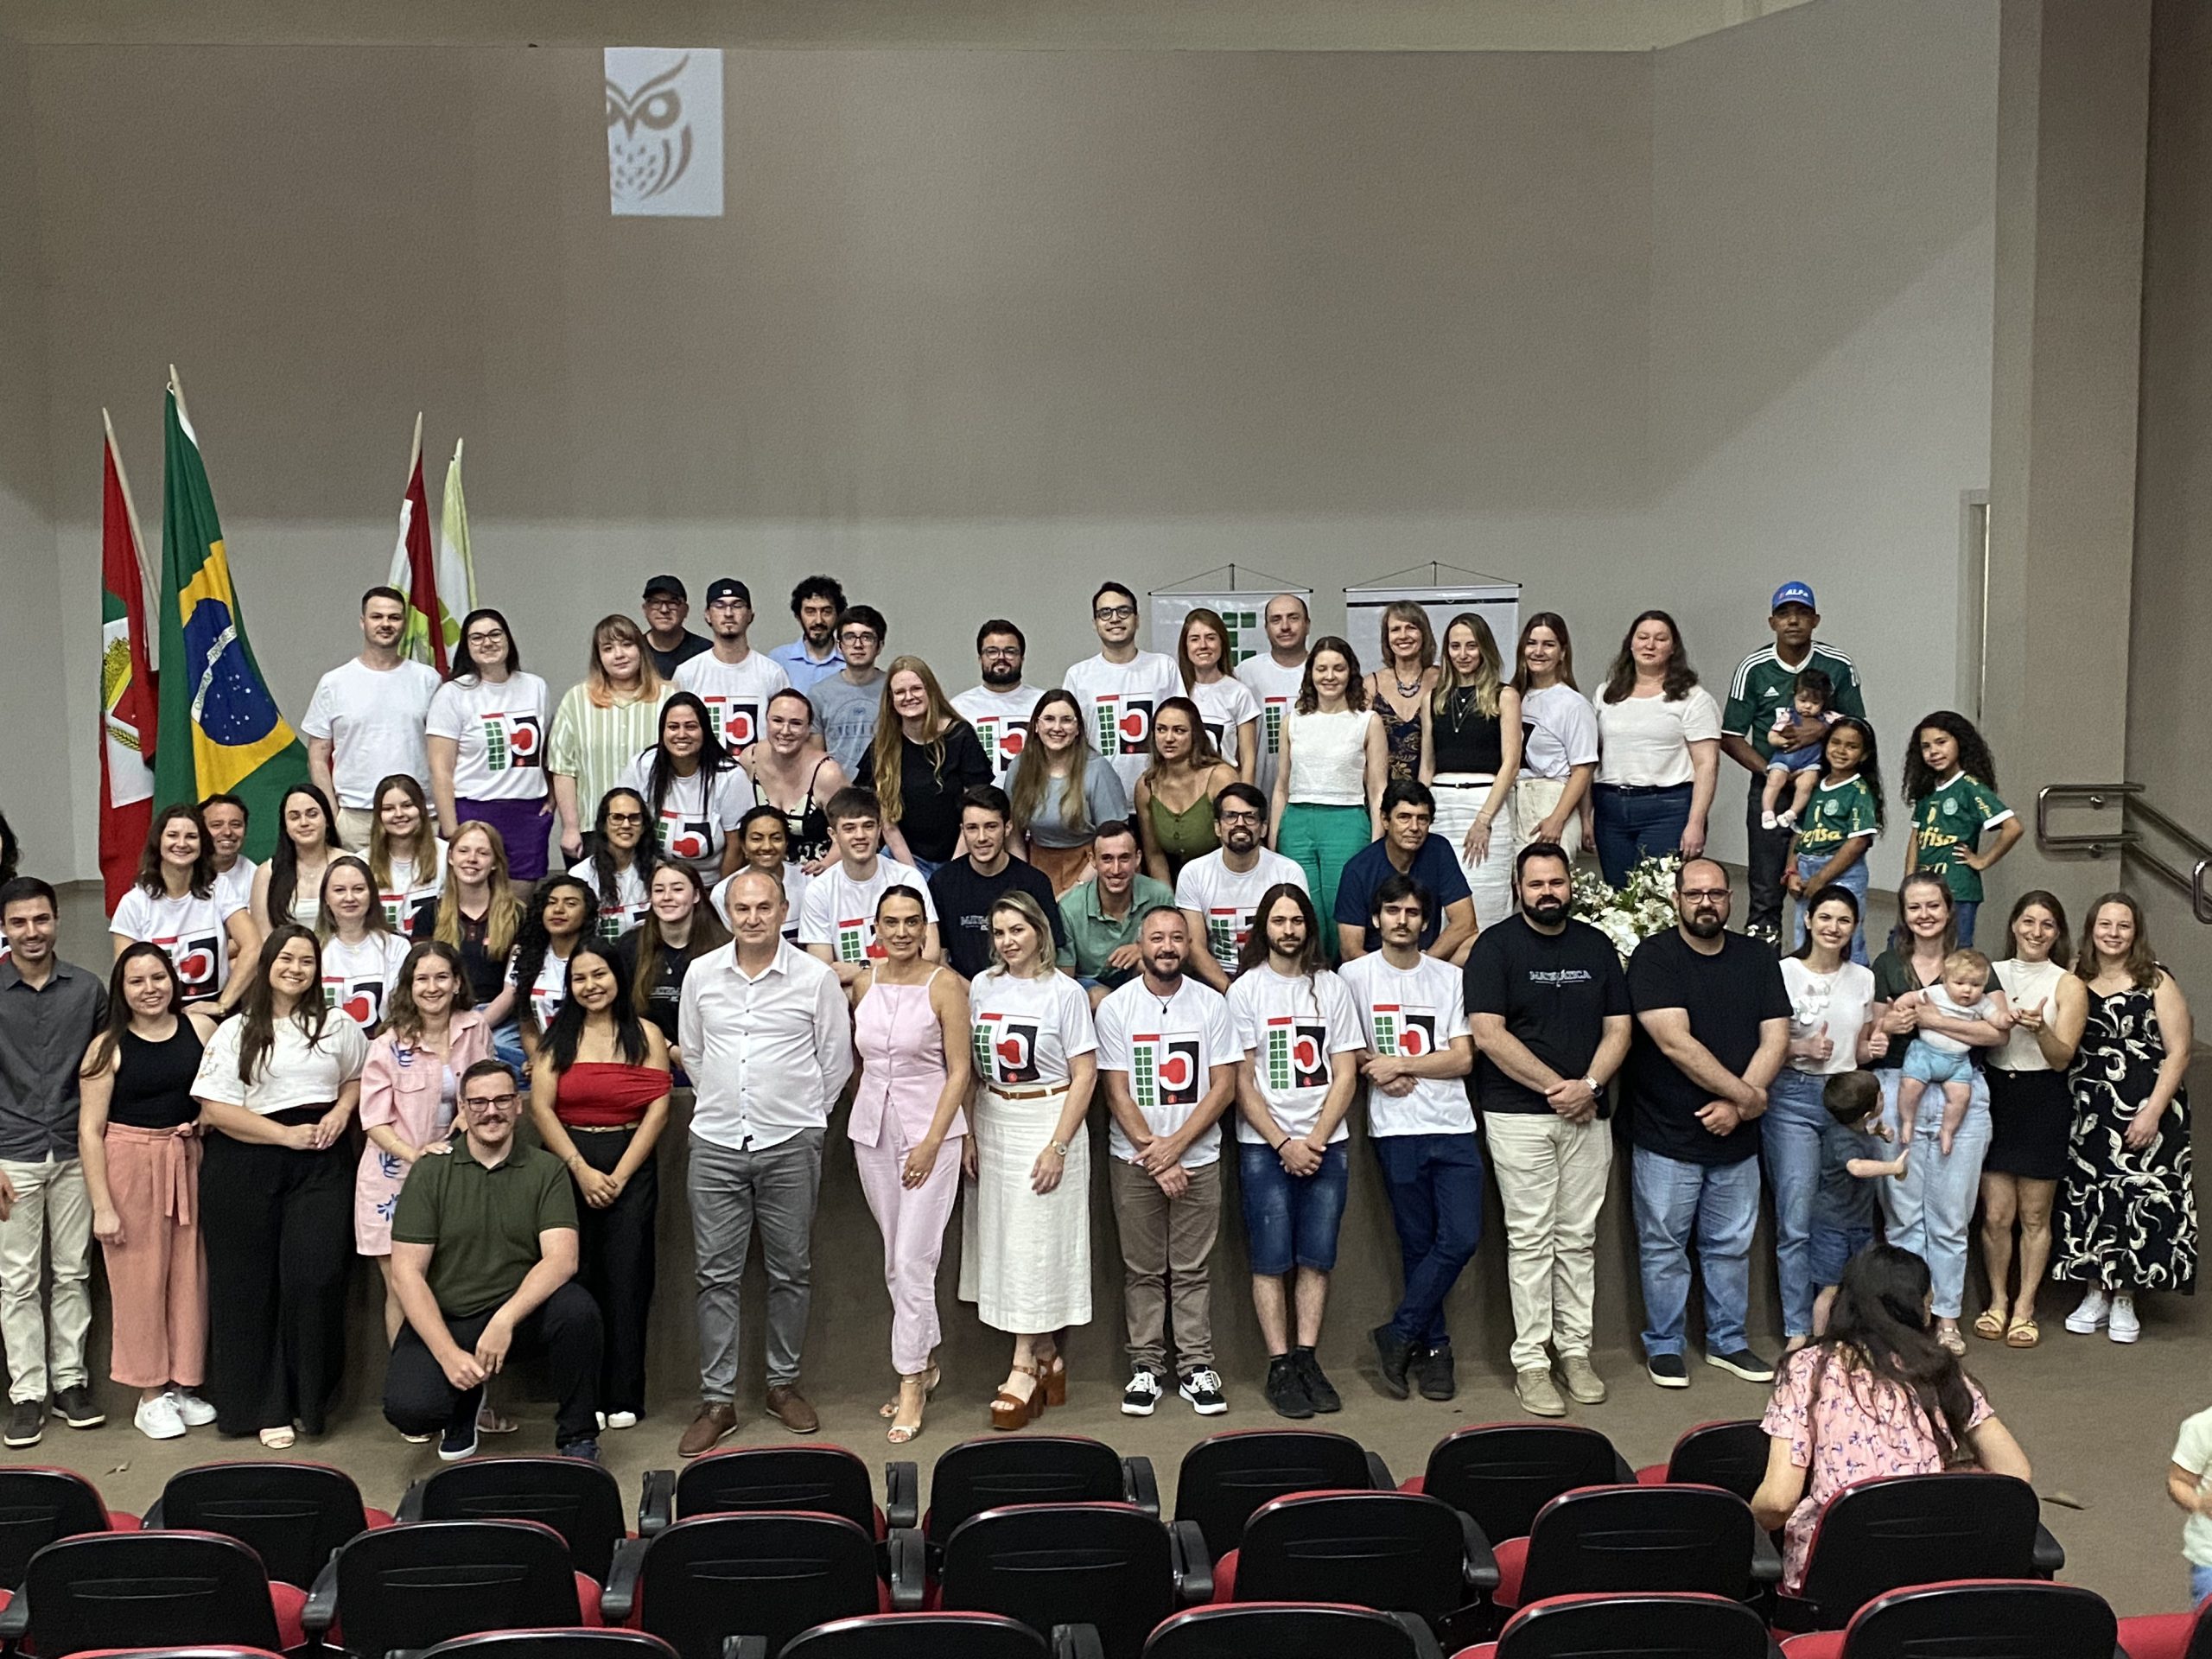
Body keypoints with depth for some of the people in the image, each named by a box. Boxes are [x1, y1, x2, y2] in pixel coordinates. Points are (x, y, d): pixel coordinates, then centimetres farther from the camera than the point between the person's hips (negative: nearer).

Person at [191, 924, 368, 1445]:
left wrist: (341, 1110, 2)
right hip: (245, 1169, -1)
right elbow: (214, 1109, -3)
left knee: (316, 1278, -10)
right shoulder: (236, 1032, 4)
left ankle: (309, 1401, 3)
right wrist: (286, 1134, -9)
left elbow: (360, 1076, 23)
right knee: (249, 1286, 0)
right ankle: (265, 1406, 10)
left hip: (321, 1165, 1)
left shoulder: (338, 1027, 12)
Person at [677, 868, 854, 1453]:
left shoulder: (816, 977, -2)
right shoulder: (701, 974, 5)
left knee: (790, 1271, 7)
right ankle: (717, 1400, 7)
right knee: (716, 1273, 1)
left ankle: (784, 1384, 21)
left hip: (790, 1145, -1)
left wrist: (803, 1115, 7)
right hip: (716, 1143, 2)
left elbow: (836, 1058, 5)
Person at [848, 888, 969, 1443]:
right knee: (895, 1260, 11)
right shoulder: (863, 983, 5)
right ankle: (926, 1362, 26)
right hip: (872, 1131, 5)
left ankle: (911, 1384, 1)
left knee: (912, 1262, -7)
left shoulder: (945, 986, -9)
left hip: (929, 1131, -5)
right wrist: (862, 1112, 10)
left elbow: (959, 1071, -9)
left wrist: (932, 1142, -14)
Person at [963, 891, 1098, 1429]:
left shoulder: (1063, 992, -8)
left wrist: (1058, 1146, -14)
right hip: (992, 1126, 5)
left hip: (1048, 1121, -5)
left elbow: (1085, 1074, -9)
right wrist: (968, 1134, 2)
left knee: (1035, 1245, -4)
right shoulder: (982, 987, 6)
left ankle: (1025, 1368, 1)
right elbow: (970, 1067, 10)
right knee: (1002, 1240, 7)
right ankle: (1047, 1360, 18)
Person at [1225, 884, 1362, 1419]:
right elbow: (1241, 1081, -2)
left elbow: (1345, 1074, 5)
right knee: (1271, 1260, -3)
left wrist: (1316, 1140, -7)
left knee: (1317, 1257, 2)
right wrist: (1285, 1144, -9)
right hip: (1264, 1146, -2)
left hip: (1325, 1143, 2)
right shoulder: (1245, 990, 1)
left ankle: (1307, 1359, 9)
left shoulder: (1331, 988, 9)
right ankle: (1280, 1367, 1)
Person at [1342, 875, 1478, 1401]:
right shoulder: (1355, 975, 4)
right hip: (1396, 1129, -2)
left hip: (1453, 1126, 2)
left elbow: (1462, 1058, 2)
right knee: (1419, 1244, 2)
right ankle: (1432, 1348, 15)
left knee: (1462, 1238, -8)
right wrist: (1379, 1074, -11)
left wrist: (1400, 1064, -8)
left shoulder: (1450, 978, 10)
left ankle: (1398, 1336, 5)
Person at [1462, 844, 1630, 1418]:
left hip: (1587, 1113, 4)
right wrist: (1556, 1086, -12)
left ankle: (1574, 1350, 14)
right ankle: (1531, 1361, 1)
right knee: (1531, 1239, -3)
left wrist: (1589, 1085, -9)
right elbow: (1489, 1035, -10)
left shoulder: (1597, 946, 12)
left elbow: (1618, 1029, 9)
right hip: (1518, 1114, -4)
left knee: (1578, 1237, 7)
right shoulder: (1495, 946, -2)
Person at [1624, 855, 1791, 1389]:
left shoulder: (1757, 960, 7)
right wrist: (1748, 1095, -14)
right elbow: (1676, 1043, -17)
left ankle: (1728, 1341, 27)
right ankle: (1664, 1346, 18)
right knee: (1663, 1245, 5)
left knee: (1731, 1245, 13)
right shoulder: (1654, 958, -9)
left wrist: (1735, 1105, -12)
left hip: (1735, 1138, 4)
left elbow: (1775, 1039, 1)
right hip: (1666, 1137, -4)